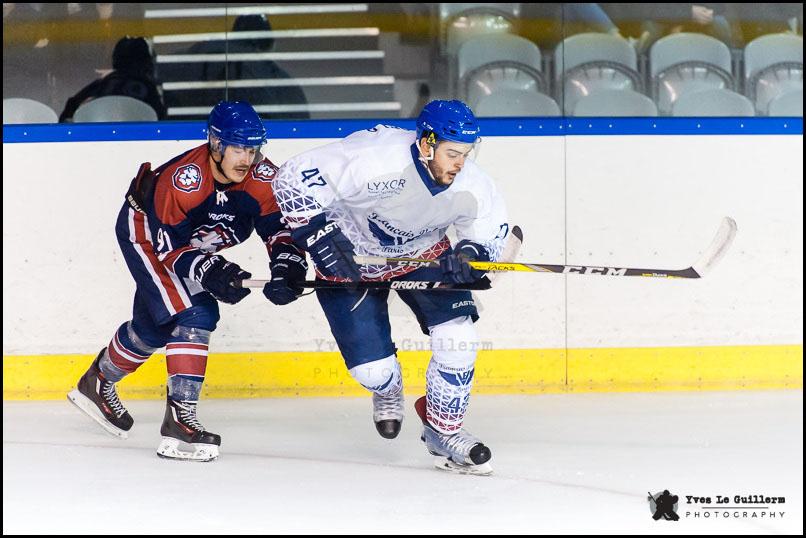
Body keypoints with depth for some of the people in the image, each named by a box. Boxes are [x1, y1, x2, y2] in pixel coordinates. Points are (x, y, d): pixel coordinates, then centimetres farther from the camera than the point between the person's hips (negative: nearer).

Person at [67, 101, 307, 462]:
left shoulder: (262, 177, -24)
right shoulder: (181, 179, -38)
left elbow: (282, 226, -19)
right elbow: (166, 246, -35)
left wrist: (287, 269, -38)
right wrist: (209, 272, -48)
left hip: (192, 241, 7)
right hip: (146, 232, -7)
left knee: (152, 328, 22)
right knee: (194, 316, -24)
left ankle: (98, 385, 48)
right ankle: (179, 419, -24)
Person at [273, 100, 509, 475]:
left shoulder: (472, 186, -21)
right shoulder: (375, 159, -37)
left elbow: (492, 234, -4)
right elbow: (293, 178, -32)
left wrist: (470, 254, -26)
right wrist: (320, 237, -34)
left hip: (424, 255, 4)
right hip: (351, 263, -3)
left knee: (458, 337, -15)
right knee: (372, 369, -8)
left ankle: (443, 431, 8)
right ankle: (387, 390, 34)